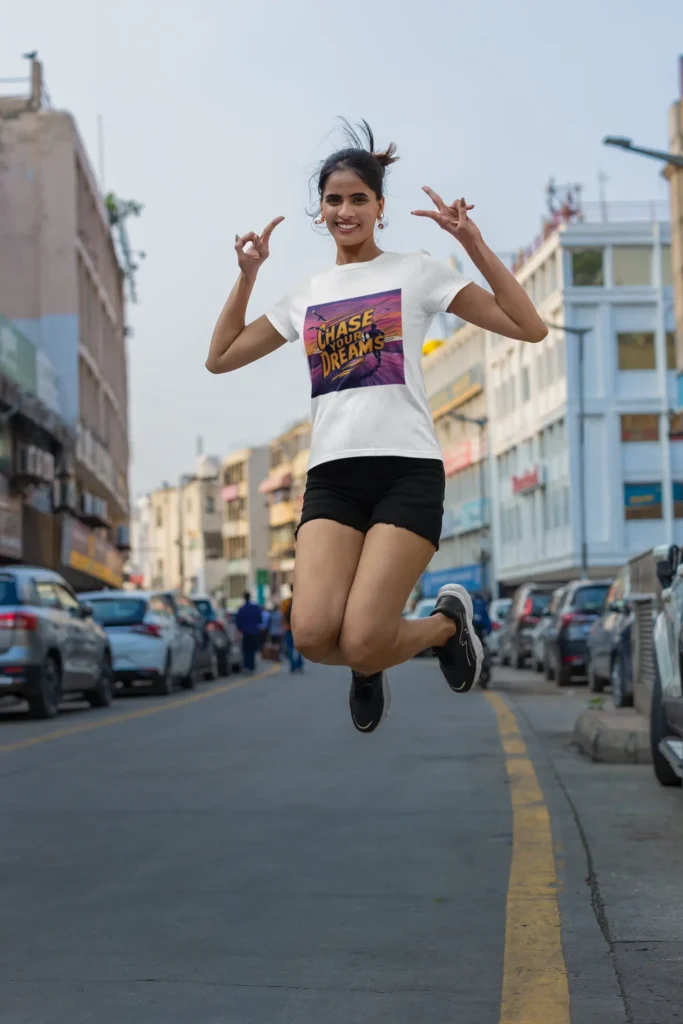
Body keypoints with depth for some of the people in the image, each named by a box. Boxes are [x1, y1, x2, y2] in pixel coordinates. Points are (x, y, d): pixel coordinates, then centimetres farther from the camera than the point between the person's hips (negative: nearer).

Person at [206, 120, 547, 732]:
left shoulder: (415, 272, 5)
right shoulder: (307, 295, 16)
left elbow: (530, 328, -2)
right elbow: (220, 359, 20)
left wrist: (473, 243, -8)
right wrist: (249, 273, 12)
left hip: (407, 470, -3)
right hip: (332, 475, 4)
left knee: (362, 644, -18)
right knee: (314, 637, -19)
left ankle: (448, 623, 16)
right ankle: (369, 666, 18)